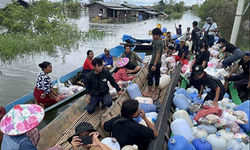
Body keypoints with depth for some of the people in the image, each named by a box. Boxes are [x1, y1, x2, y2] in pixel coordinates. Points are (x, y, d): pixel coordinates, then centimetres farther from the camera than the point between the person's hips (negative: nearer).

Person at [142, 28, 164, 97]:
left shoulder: (158, 42, -18)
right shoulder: (160, 41, 12)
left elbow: (158, 54, -24)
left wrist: (154, 65, -25)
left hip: (154, 63, -10)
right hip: (158, 62, 10)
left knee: (150, 77, -4)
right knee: (157, 76, 14)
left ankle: (149, 92, 2)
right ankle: (155, 90, 24)